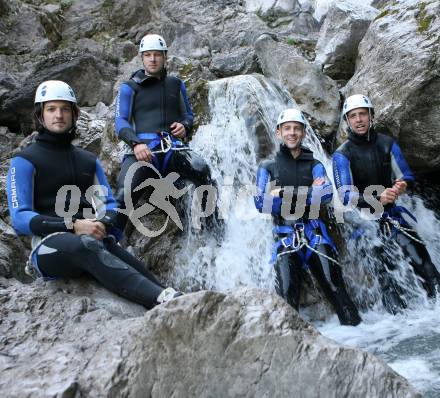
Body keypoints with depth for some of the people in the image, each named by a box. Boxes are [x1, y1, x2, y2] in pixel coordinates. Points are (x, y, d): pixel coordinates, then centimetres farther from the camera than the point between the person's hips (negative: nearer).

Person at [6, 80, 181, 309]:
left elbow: (109, 204, 16)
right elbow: (20, 219, -4)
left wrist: (102, 225, -8)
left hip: (91, 241, 5)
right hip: (50, 247, -4)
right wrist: (73, 226, -16)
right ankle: (164, 299, -57)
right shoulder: (25, 161, 7)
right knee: (87, 245, -39)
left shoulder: (89, 160, 23)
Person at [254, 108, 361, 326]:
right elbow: (261, 204, 1)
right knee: (287, 292, -18)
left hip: (313, 229, 1)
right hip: (285, 234, 0)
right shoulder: (267, 167, 15)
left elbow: (326, 192, -4)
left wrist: (284, 193, -8)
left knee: (333, 283, -15)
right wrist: (305, 196, -3)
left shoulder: (314, 165, 17)